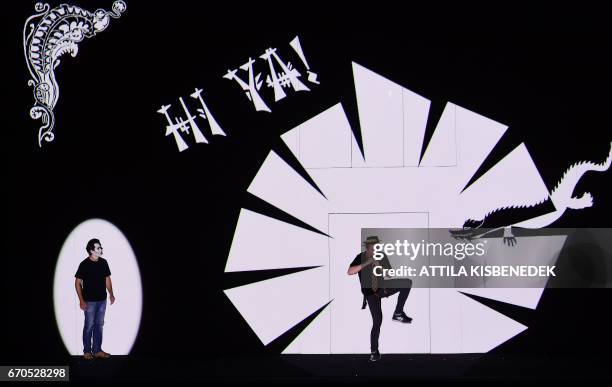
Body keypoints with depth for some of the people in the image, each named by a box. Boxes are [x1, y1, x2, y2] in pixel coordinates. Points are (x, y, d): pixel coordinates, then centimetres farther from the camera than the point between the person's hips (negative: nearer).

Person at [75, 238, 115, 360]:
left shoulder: (103, 262, 2)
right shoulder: (84, 264, -13)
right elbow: (77, 282, -10)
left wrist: (111, 294, 8)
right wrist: (81, 300, -15)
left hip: (102, 300, 5)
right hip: (90, 301, -5)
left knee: (99, 325, 11)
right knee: (89, 326, 2)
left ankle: (97, 350, 19)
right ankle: (87, 351, 13)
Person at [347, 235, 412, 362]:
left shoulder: (382, 256, -5)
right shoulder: (361, 257, -15)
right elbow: (349, 272, -31)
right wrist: (367, 263, -34)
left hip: (382, 288, 4)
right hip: (371, 292, -4)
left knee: (407, 282, -14)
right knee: (377, 321, -12)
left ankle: (398, 313, -8)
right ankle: (374, 352, 2)